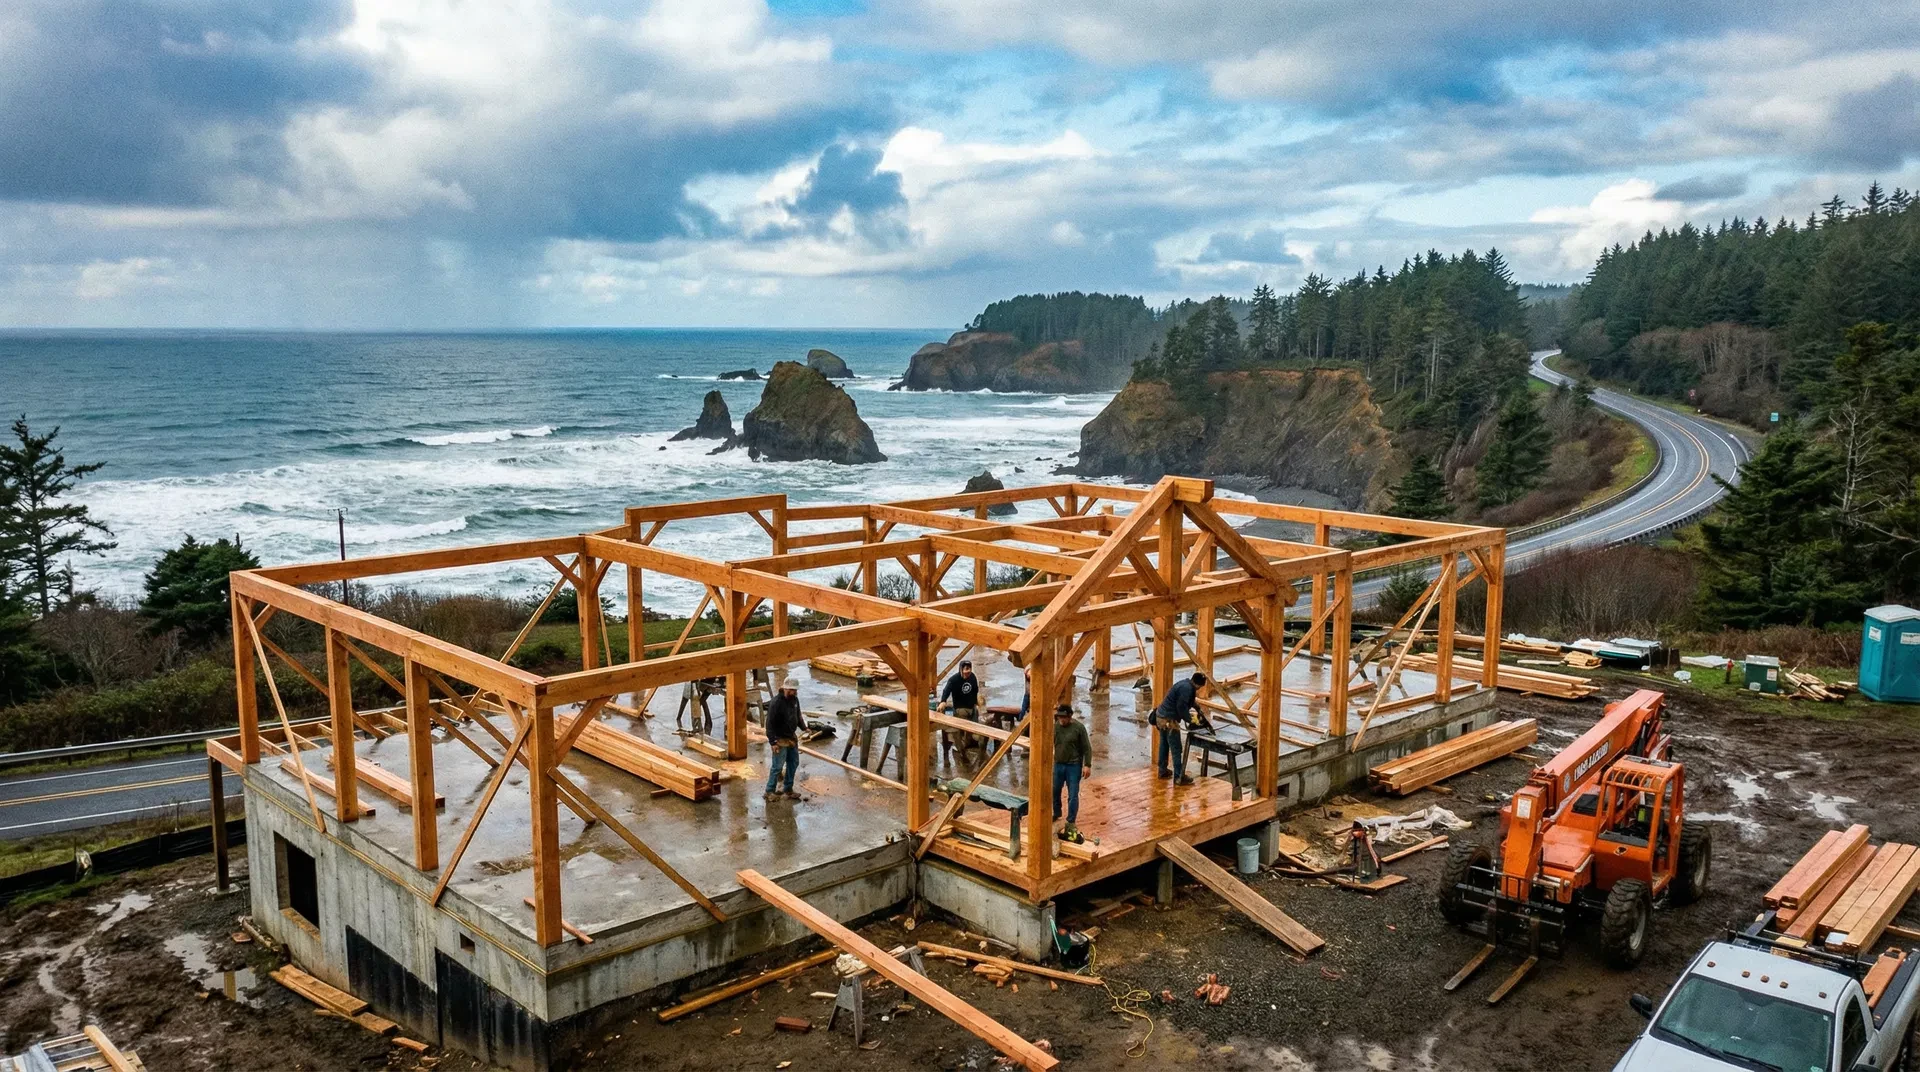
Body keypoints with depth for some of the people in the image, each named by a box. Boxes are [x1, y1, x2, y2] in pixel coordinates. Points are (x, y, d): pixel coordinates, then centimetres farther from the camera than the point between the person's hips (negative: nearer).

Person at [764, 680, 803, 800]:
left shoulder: (794, 700, 0)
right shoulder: (776, 703, -23)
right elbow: (770, 724, -22)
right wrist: (772, 742, -24)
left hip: (792, 737, 8)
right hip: (780, 740, -8)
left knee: (793, 763, 15)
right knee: (777, 766, -2)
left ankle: (788, 789, 29)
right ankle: (770, 791, 11)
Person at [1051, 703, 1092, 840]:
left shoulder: (1079, 728, -11)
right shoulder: (1054, 726, 0)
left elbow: (1087, 748, -7)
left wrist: (1087, 765, -12)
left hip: (1074, 766, -4)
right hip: (1058, 765, 4)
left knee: (1073, 796, -2)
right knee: (1054, 792, 12)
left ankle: (1070, 823, 8)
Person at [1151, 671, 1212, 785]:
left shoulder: (1186, 685, 12)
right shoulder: (1186, 688, -20)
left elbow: (1192, 701, 27)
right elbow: (1181, 708, -22)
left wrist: (1200, 711, 31)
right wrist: (1190, 719, -10)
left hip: (1162, 716, 10)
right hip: (1169, 720, -10)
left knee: (1164, 745, 21)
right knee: (1176, 749, -3)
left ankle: (1163, 771, 32)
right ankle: (1179, 777, 1)